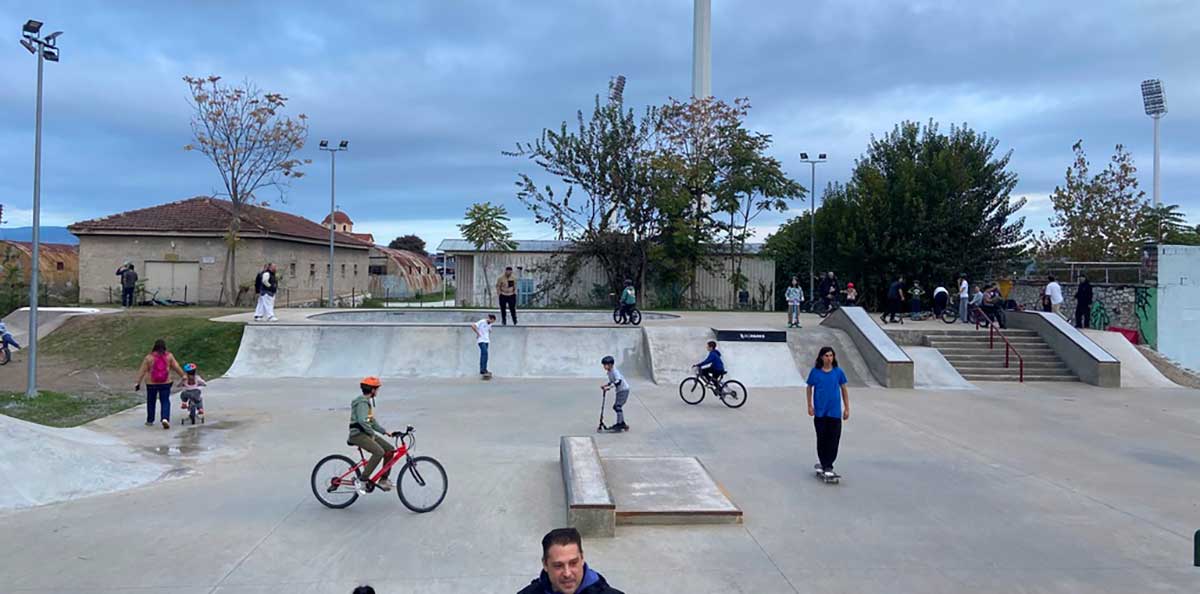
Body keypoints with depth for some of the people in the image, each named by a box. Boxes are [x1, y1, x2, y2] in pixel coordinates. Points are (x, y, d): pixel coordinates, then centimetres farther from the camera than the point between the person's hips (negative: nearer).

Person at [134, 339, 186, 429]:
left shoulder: (149, 357, -6)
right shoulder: (169, 356, -3)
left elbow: (142, 371, -4)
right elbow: (176, 367, 2)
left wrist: (138, 383, 1)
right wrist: (183, 376, 13)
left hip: (152, 384, 0)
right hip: (165, 383, 0)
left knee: (151, 402, 16)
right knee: (165, 402, 4)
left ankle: (150, 420, 27)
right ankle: (165, 418, -15)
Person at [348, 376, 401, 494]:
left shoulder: (368, 402, 18)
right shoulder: (362, 402, -15)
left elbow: (372, 421, 23)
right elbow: (362, 420, -29)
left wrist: (386, 432, 16)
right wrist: (372, 433, -22)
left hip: (367, 433, 10)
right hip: (358, 434, -10)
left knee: (390, 449, 2)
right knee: (379, 452, -28)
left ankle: (383, 480, 9)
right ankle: (362, 481, -21)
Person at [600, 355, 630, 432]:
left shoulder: (615, 371, -21)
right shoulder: (609, 372, 8)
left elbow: (618, 381, -33)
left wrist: (609, 387, -36)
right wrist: (605, 385, 7)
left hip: (624, 390, -10)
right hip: (619, 391, 10)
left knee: (618, 406, -15)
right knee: (615, 407, 13)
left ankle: (620, 424, -12)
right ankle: (622, 423, 22)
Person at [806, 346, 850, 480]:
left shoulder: (838, 372, -1)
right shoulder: (815, 372, -2)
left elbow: (844, 390, 7)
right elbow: (809, 388, 8)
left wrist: (847, 409, 6)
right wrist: (810, 406, 3)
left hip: (835, 411, 0)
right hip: (820, 411, 0)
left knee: (834, 439, -1)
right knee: (821, 438, 8)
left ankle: (827, 465, 8)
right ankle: (822, 462, 24)